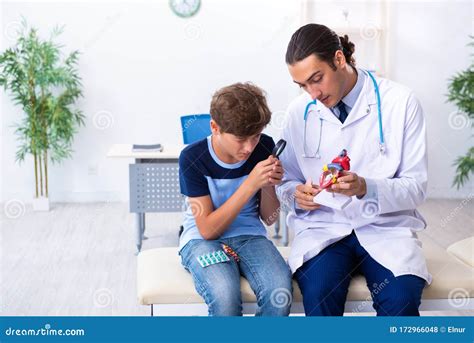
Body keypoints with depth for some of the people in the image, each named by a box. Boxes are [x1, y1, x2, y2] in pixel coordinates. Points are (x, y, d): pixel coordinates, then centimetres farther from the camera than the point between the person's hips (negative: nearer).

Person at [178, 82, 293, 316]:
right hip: (201, 239, -3)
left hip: (249, 235, 3)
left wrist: (268, 186, -17)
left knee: (279, 290, -29)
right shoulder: (193, 158, -15)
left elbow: (269, 218, 5)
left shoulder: (264, 148, -6)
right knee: (225, 295, -35)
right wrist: (251, 184, -25)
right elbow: (208, 229, -16)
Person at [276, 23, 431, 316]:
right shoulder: (299, 111, 3)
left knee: (400, 301, -29)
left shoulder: (401, 102, -6)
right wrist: (296, 194, -11)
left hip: (385, 226, -1)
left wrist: (366, 188, -24)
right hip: (323, 227, 2)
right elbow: (286, 181, 13)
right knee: (318, 297, -29)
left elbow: (416, 187, -6)